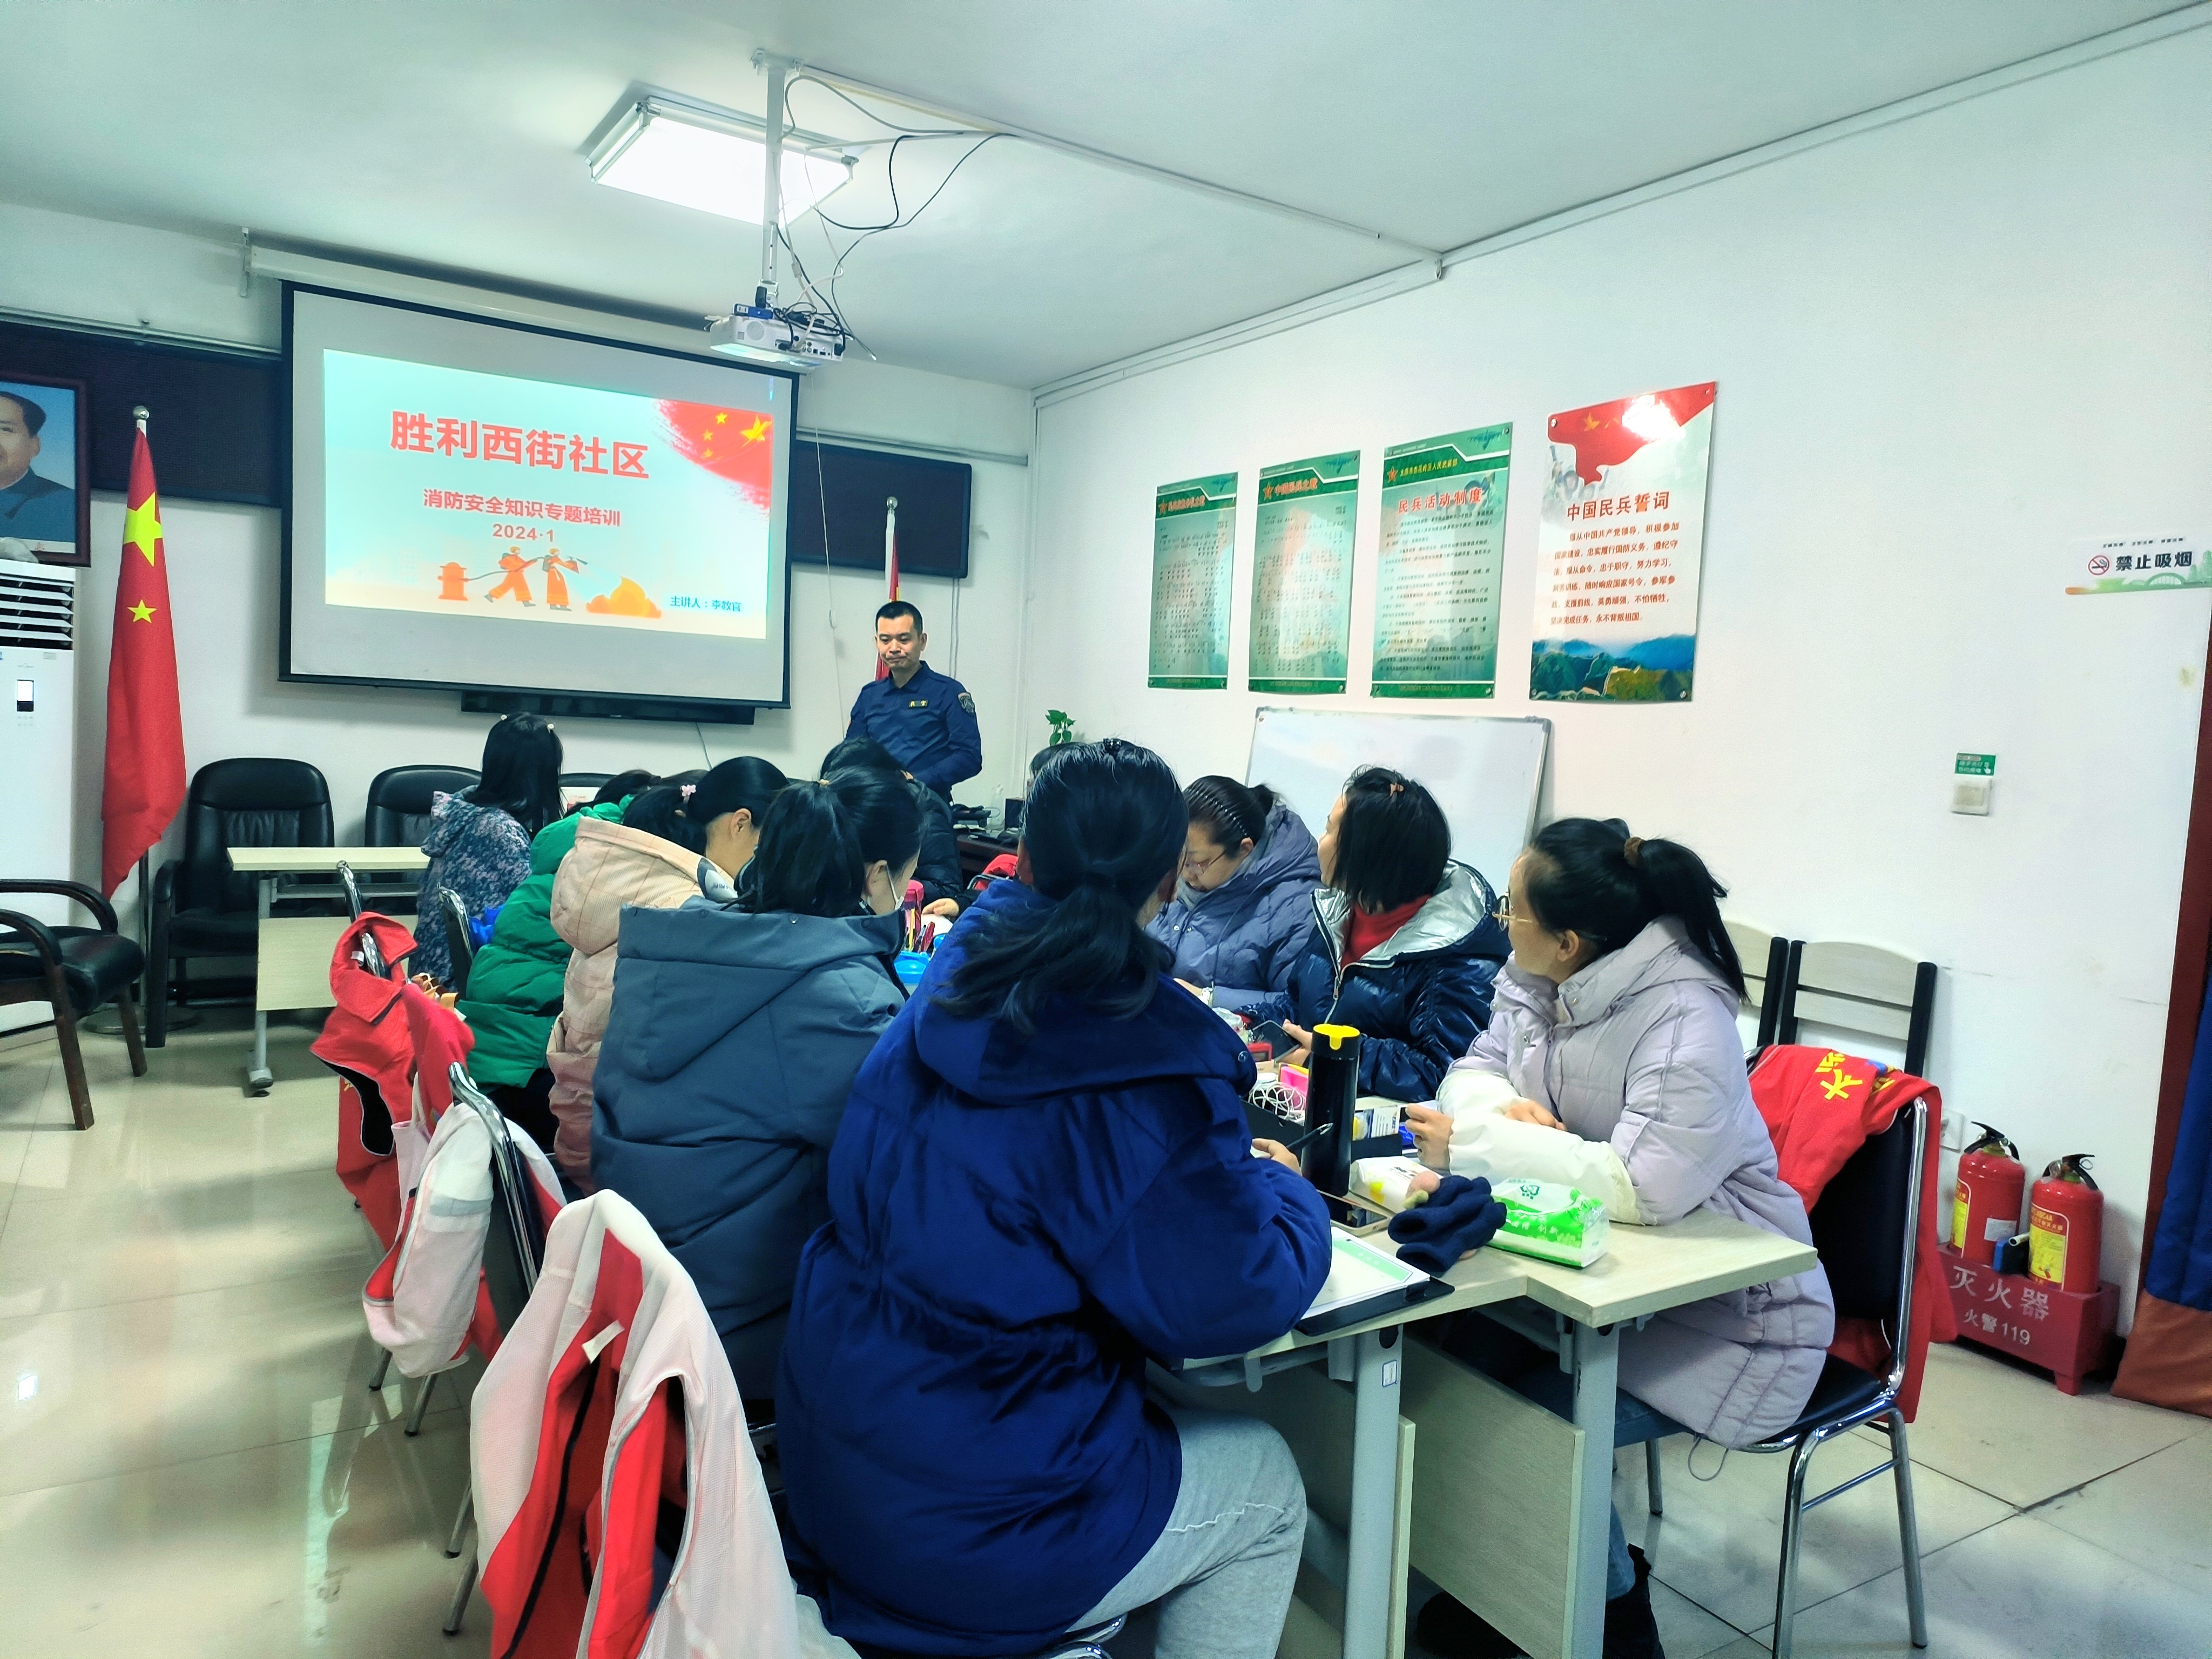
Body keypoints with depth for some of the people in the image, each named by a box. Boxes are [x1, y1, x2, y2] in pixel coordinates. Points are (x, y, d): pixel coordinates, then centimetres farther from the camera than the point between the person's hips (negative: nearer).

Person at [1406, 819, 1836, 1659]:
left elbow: (1644, 1185, -36)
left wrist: (1474, 1141, -30)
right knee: (1460, 1350, -13)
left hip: (1732, 1313, -7)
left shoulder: (1685, 1019, -26)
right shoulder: (1534, 981, -3)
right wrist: (1506, 1107, -19)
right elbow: (1475, 1069, 6)